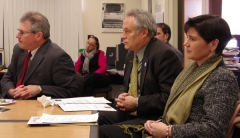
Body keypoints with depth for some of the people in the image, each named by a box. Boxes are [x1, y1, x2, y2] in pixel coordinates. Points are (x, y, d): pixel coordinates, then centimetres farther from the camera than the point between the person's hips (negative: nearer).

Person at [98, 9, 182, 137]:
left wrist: (137, 103, -16)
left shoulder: (164, 54, -17)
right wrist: (122, 98, 0)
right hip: (128, 113, 9)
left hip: (153, 118, -8)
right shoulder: (131, 53, 10)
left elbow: (169, 97, -21)